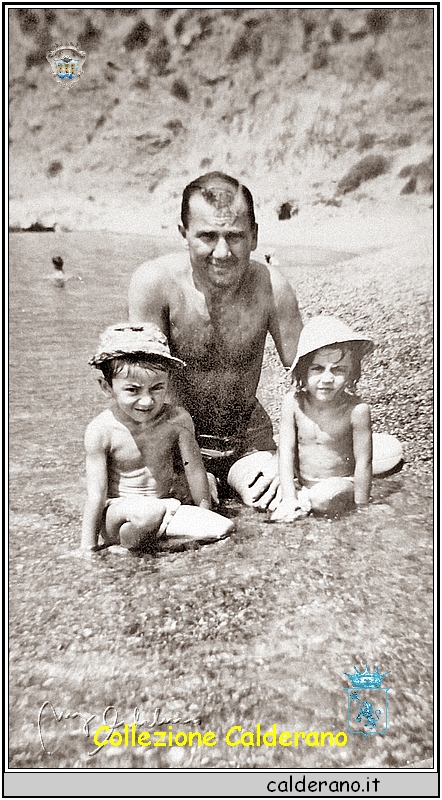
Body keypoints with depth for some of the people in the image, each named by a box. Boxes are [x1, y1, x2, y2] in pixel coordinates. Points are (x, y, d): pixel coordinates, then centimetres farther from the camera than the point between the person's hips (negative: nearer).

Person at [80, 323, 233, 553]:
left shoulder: (177, 420, -12)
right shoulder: (101, 431, -18)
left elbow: (195, 471, -2)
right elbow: (96, 495, -15)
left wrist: (205, 514, 2)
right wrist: (88, 546, -14)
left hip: (163, 503, 4)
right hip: (116, 512, -4)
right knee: (145, 513, -39)